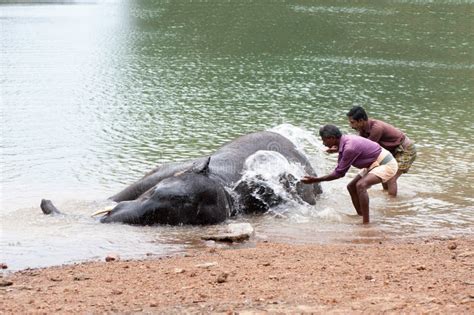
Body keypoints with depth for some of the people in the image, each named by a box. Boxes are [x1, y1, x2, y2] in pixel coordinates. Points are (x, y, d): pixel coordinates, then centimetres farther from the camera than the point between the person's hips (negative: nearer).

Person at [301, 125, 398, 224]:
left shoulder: (350, 148, -28)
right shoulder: (345, 140, 0)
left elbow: (339, 173, -21)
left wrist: (315, 180, -19)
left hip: (386, 164, -10)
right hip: (375, 164, 10)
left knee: (360, 185, -28)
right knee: (351, 187, 13)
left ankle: (366, 222, -27)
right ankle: (360, 216, 21)